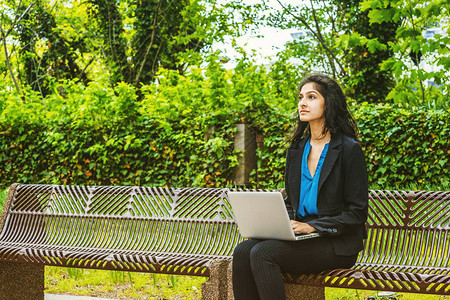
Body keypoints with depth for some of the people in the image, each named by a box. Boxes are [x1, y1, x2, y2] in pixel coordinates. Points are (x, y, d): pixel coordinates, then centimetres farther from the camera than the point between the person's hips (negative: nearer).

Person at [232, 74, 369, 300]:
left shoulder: (349, 149, -6)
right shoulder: (296, 150, 15)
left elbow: (356, 213, -8)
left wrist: (312, 226, -17)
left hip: (336, 243, -6)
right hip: (300, 237, 6)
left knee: (262, 253, -28)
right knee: (242, 251, -21)